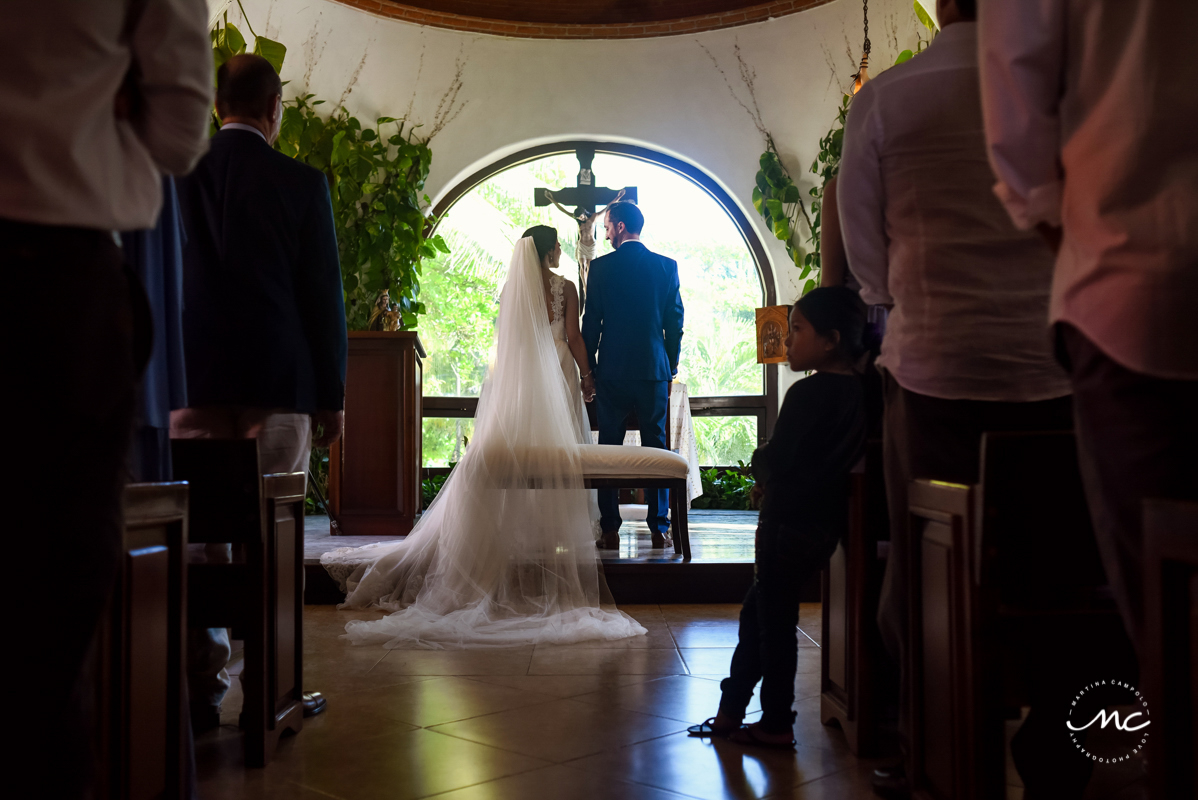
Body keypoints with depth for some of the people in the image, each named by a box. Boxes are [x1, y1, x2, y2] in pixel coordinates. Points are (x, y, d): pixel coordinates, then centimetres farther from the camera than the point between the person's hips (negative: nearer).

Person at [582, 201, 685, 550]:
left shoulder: (601, 267, -3)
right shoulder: (667, 266, 3)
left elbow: (591, 322, -2)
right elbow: (675, 322, 4)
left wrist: (589, 368, 7)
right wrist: (671, 369, 12)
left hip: (612, 371, -1)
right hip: (654, 370, 2)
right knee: (656, 449, 7)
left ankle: (610, 531, 5)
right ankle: (658, 528, 8)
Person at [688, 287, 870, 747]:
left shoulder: (808, 393, -20)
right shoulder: (854, 389, 7)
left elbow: (774, 459, -19)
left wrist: (759, 468, 2)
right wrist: (771, 482, 6)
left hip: (790, 523, -9)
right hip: (824, 522, 9)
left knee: (774, 621, 3)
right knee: (757, 613, 17)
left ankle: (776, 724, 14)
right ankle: (730, 711, 24)